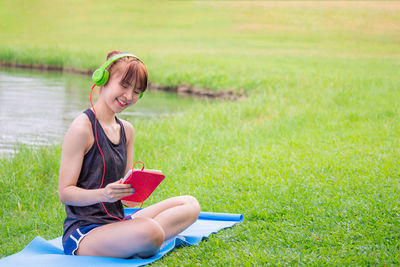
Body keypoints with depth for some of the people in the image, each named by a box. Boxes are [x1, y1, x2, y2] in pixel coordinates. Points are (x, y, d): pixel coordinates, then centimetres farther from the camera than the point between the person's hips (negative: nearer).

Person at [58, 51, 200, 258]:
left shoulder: (127, 130, 13)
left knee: (190, 205, 4)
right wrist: (103, 194, -30)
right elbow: (65, 192, -13)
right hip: (82, 232, -9)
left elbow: (128, 196, 13)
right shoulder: (82, 128, -12)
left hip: (116, 223, 9)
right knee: (150, 231, -36)